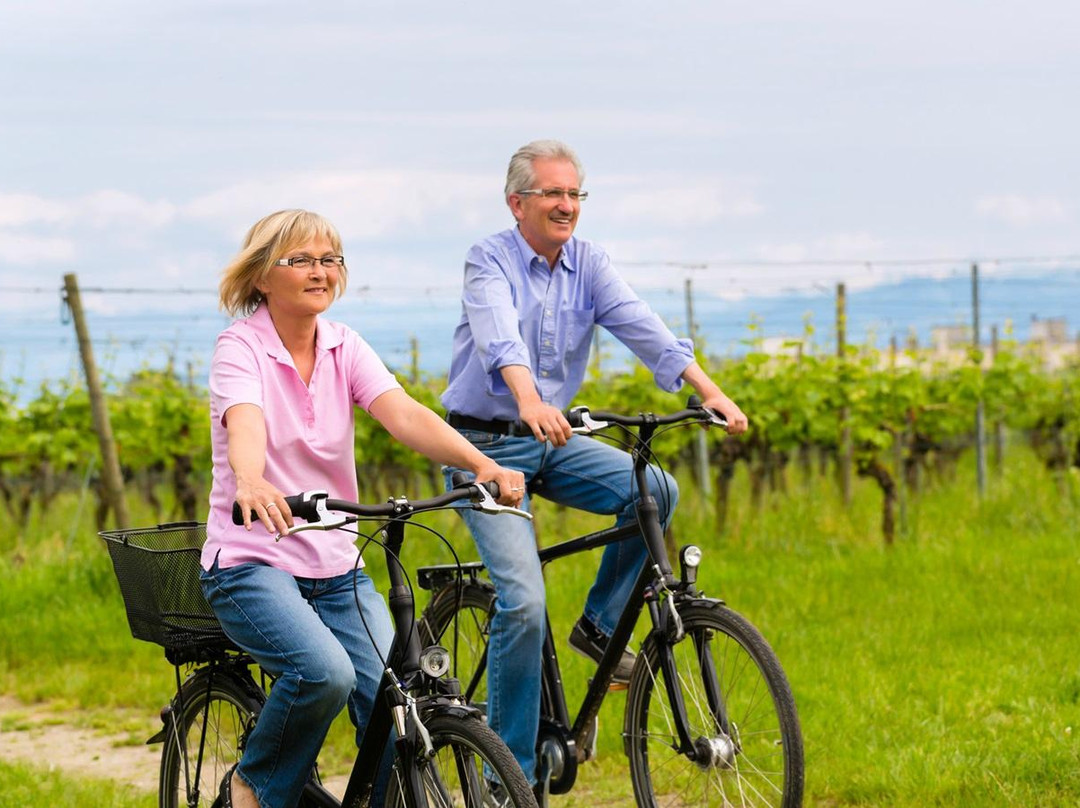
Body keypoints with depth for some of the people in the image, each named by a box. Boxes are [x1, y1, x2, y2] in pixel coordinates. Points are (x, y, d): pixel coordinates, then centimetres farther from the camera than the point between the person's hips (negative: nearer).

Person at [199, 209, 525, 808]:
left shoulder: (343, 348, 4)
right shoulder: (241, 347, -9)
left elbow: (404, 415, -13)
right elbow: (245, 427, -30)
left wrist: (481, 464, -31)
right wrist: (251, 485, -53)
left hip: (336, 568, 5)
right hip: (253, 563, -5)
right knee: (325, 673, -30)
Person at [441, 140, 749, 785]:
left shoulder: (588, 264, 3)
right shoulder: (490, 262, -12)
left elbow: (641, 326, -11)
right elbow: (500, 336, -32)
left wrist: (710, 391, -27)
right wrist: (529, 401, -52)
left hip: (552, 442, 5)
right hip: (486, 447, -5)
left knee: (656, 490, -19)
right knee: (524, 600, -18)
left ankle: (599, 626, 1)